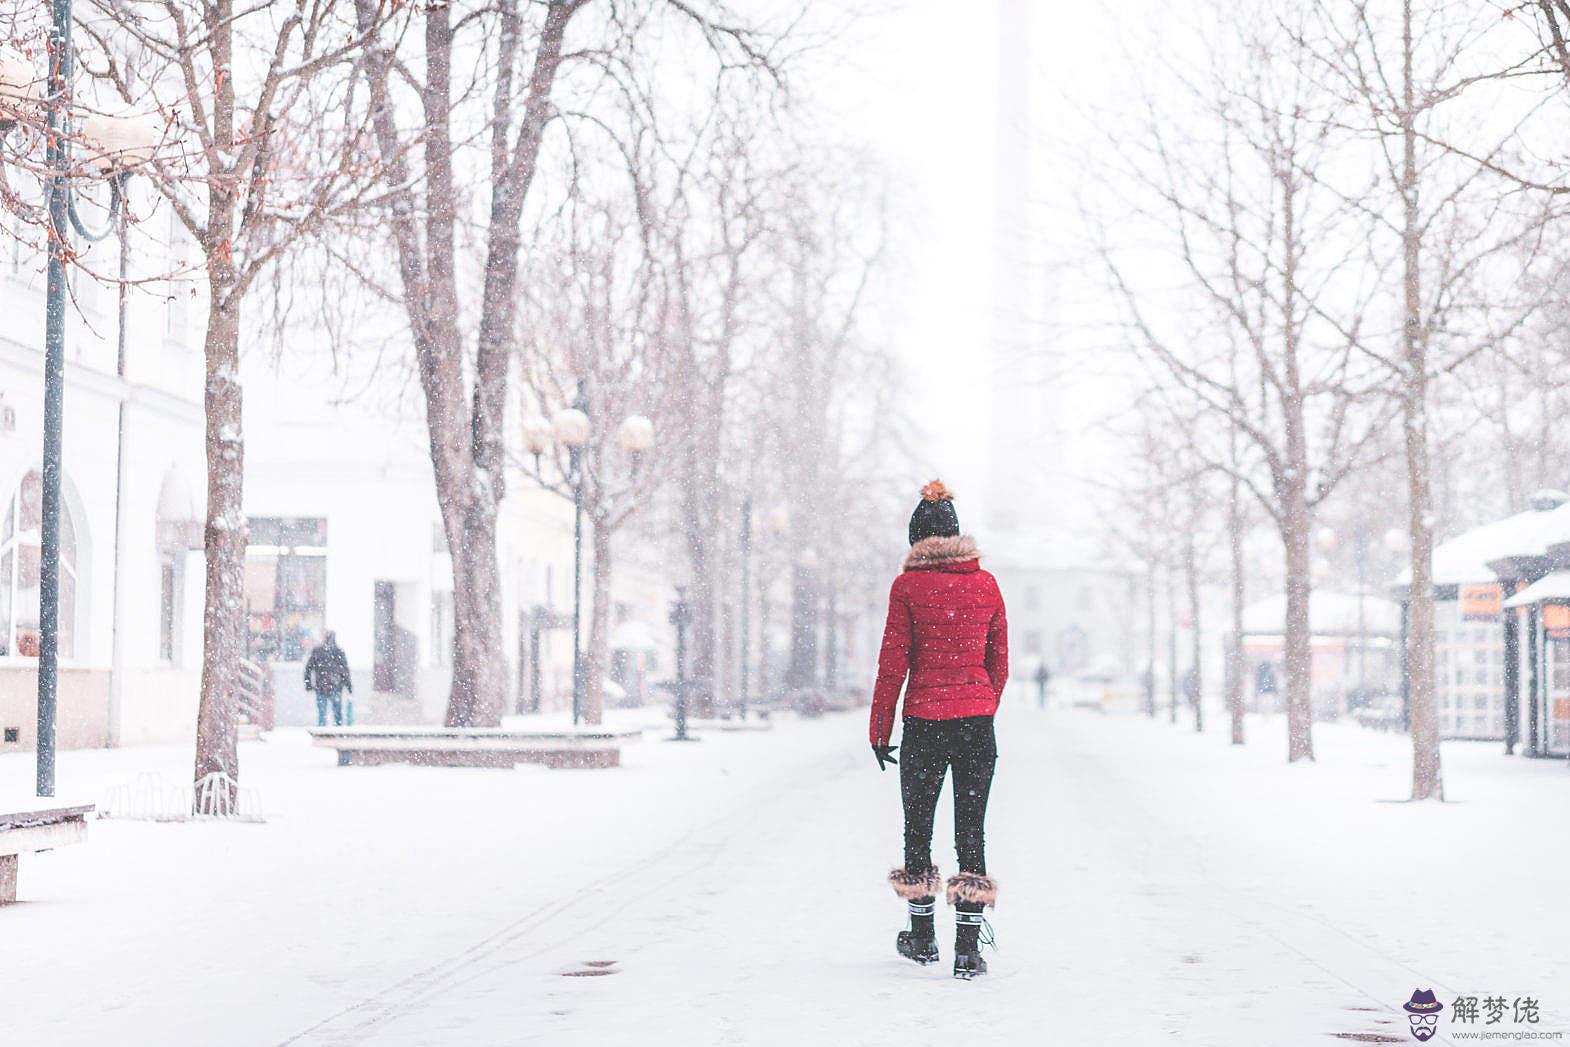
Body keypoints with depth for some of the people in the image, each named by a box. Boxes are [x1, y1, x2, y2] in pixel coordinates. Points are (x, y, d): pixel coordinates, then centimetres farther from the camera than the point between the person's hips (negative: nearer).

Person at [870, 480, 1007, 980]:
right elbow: (999, 662, 9)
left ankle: (922, 937, 26)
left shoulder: (908, 586, -6)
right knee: (971, 831, 5)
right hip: (977, 723, 2)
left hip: (923, 723, -2)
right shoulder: (986, 584, 4)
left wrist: (880, 730, 2)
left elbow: (893, 663, -5)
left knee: (917, 827, 14)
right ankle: (968, 948, 0)